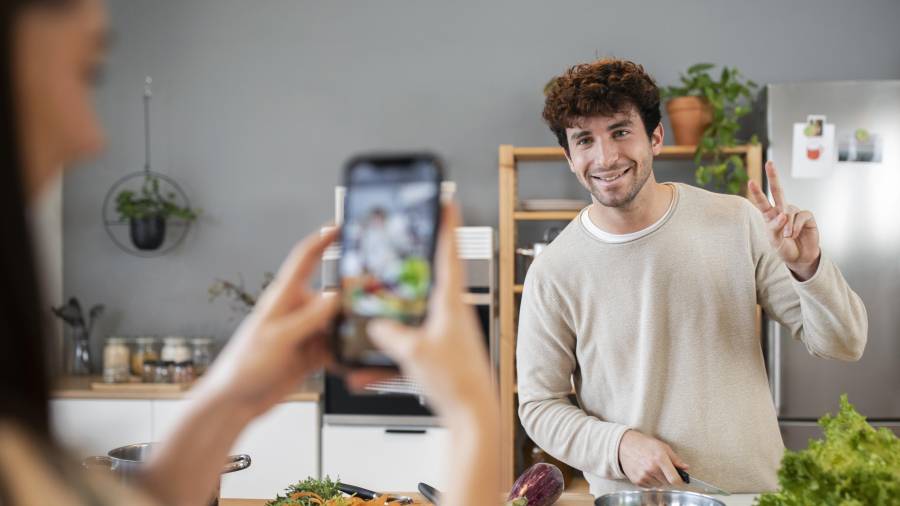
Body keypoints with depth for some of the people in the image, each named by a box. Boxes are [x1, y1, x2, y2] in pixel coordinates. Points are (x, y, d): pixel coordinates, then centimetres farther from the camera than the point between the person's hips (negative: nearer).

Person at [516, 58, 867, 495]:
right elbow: (539, 405, -1)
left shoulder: (740, 224, -5)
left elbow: (844, 345, -1)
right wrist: (619, 445, -15)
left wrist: (808, 267, -19)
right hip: (630, 496, -1)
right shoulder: (552, 274, -7)